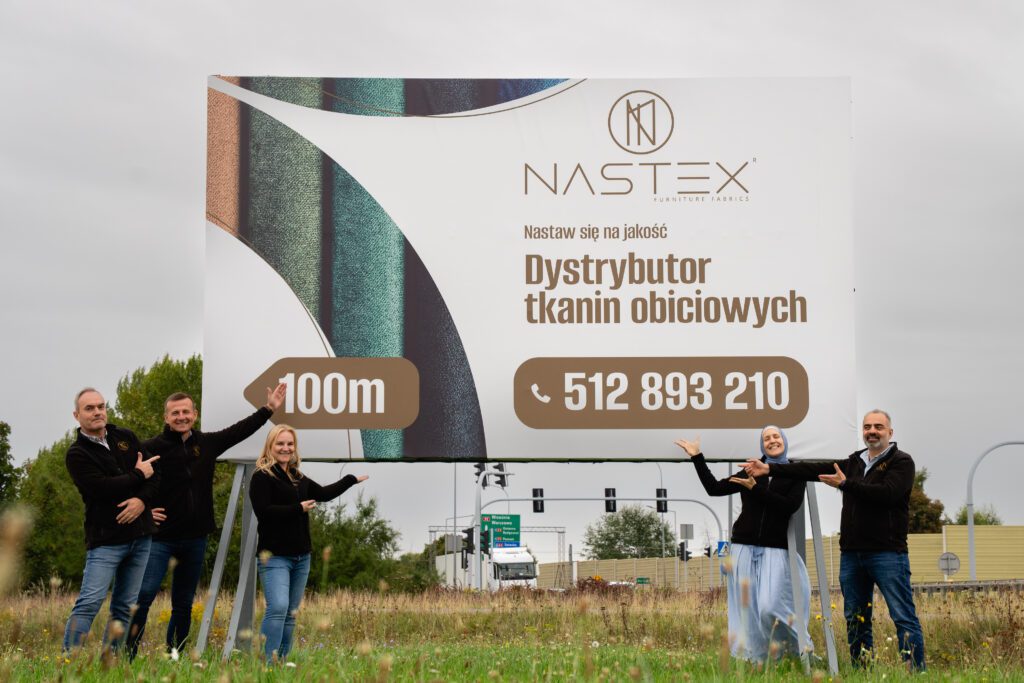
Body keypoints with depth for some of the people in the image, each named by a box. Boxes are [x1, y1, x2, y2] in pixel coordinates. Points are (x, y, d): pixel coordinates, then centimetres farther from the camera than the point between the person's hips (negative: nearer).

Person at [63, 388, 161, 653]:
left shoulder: (125, 438, 12)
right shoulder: (77, 454, -5)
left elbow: (152, 474, 9)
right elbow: (102, 488, -19)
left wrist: (143, 500, -11)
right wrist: (138, 475, -8)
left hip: (140, 536, 6)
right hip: (106, 539, -5)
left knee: (126, 607, 7)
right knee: (89, 602, -15)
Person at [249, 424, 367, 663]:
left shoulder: (299, 478, 15)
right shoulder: (262, 477, -7)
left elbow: (324, 494, 29)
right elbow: (263, 511, -18)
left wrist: (352, 479, 37)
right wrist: (299, 508, -13)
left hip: (301, 556, 8)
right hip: (275, 556, -8)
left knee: (291, 613, 9)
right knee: (278, 608, -20)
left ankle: (282, 662, 14)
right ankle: (267, 663, -20)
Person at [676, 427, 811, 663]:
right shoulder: (751, 472, 14)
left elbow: (789, 506, -11)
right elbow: (714, 488, 11)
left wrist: (756, 489, -12)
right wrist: (697, 457, 9)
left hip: (775, 550, -3)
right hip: (745, 549, 3)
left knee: (769, 608, -17)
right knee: (747, 610, 0)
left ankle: (801, 648, 4)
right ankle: (753, 660, 7)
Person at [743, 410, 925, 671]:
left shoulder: (901, 462, -2)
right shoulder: (854, 461, 16)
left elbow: (887, 493, -19)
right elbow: (814, 470, 8)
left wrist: (845, 484, -13)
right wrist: (770, 469, -1)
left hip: (887, 552, -6)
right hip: (852, 553, 7)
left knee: (903, 617, -8)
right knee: (855, 620, 11)